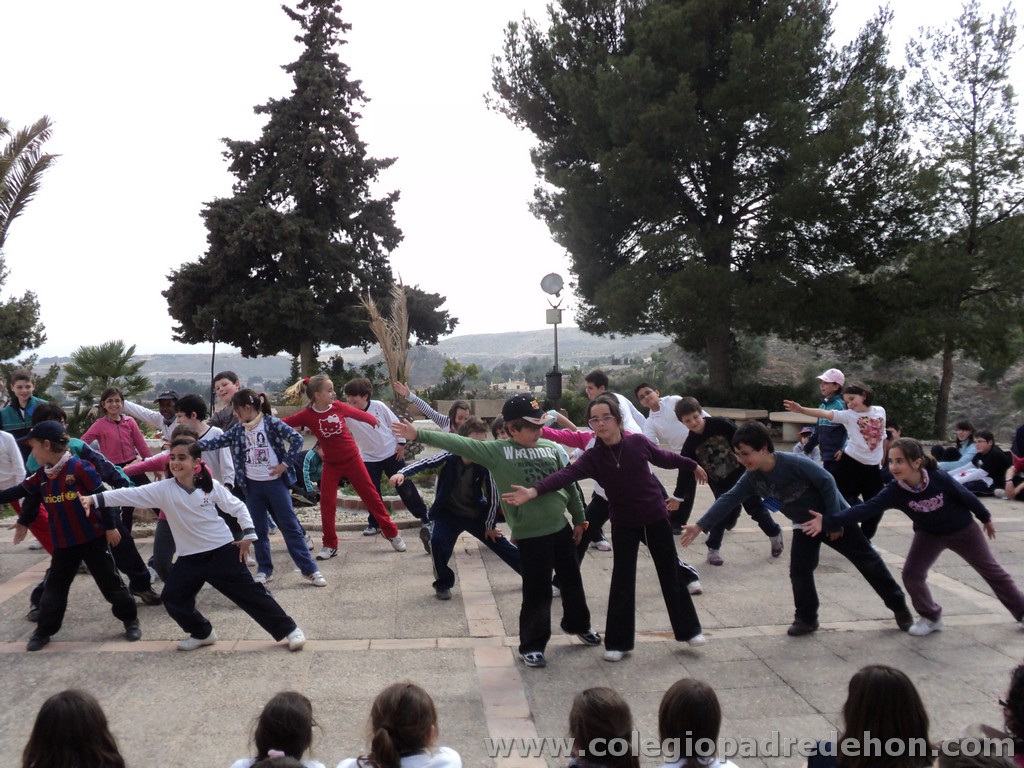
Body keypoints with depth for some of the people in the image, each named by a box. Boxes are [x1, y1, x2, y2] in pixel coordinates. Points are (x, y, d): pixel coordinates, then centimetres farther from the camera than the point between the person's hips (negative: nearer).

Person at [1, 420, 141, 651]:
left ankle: (130, 620, 18)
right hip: (62, 543, 6)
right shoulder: (42, 474, 3)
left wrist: (110, 526, -11)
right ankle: (44, 630, 28)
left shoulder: (78, 467, -17)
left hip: (92, 538, -6)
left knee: (110, 581, 4)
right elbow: (21, 491, 18)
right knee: (54, 587, 13)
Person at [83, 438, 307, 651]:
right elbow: (131, 494, -16)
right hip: (190, 558, 3)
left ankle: (288, 629, 8)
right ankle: (202, 633, 27)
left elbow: (238, 507, -1)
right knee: (172, 597, 3)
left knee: (249, 592, -2)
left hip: (222, 552, -3)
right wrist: (94, 499, -24)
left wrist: (248, 535, -6)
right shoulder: (163, 489, -8)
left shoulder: (211, 486, -9)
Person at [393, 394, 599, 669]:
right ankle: (531, 645, 20)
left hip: (560, 526, 5)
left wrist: (579, 518, 14)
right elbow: (460, 444, -17)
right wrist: (420, 435, -23)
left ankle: (579, 625, 45)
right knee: (537, 590, 1)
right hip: (530, 533, -5)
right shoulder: (497, 451, -10)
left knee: (571, 580, 20)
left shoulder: (551, 448, 2)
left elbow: (569, 484, 10)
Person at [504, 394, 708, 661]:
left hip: (656, 517, 1)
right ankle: (618, 642, 14)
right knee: (622, 582, 2)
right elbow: (566, 475, -32)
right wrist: (534, 491, -48)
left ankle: (689, 630, 29)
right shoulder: (592, 457, -15)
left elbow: (665, 457, 7)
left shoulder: (638, 442, -13)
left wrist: (692, 465, 23)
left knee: (671, 575, 12)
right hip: (624, 524, 0)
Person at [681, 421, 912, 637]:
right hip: (804, 525, 5)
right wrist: (700, 525, -22)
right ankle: (806, 619, 13)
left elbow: (827, 482, -25)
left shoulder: (793, 463, -32)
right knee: (799, 571, -5)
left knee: (867, 560, 7)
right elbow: (728, 499, -15)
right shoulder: (751, 478, -14)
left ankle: (899, 606, 24)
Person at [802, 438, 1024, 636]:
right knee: (911, 574, -12)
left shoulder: (939, 478, -34)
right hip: (929, 533, 2)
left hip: (962, 529, -1)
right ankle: (931, 617, 13)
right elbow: (863, 509, -41)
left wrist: (986, 518, 3)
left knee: (991, 570, 15)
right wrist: (827, 522, -53)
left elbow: (966, 496, -14)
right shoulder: (893, 492, -30)